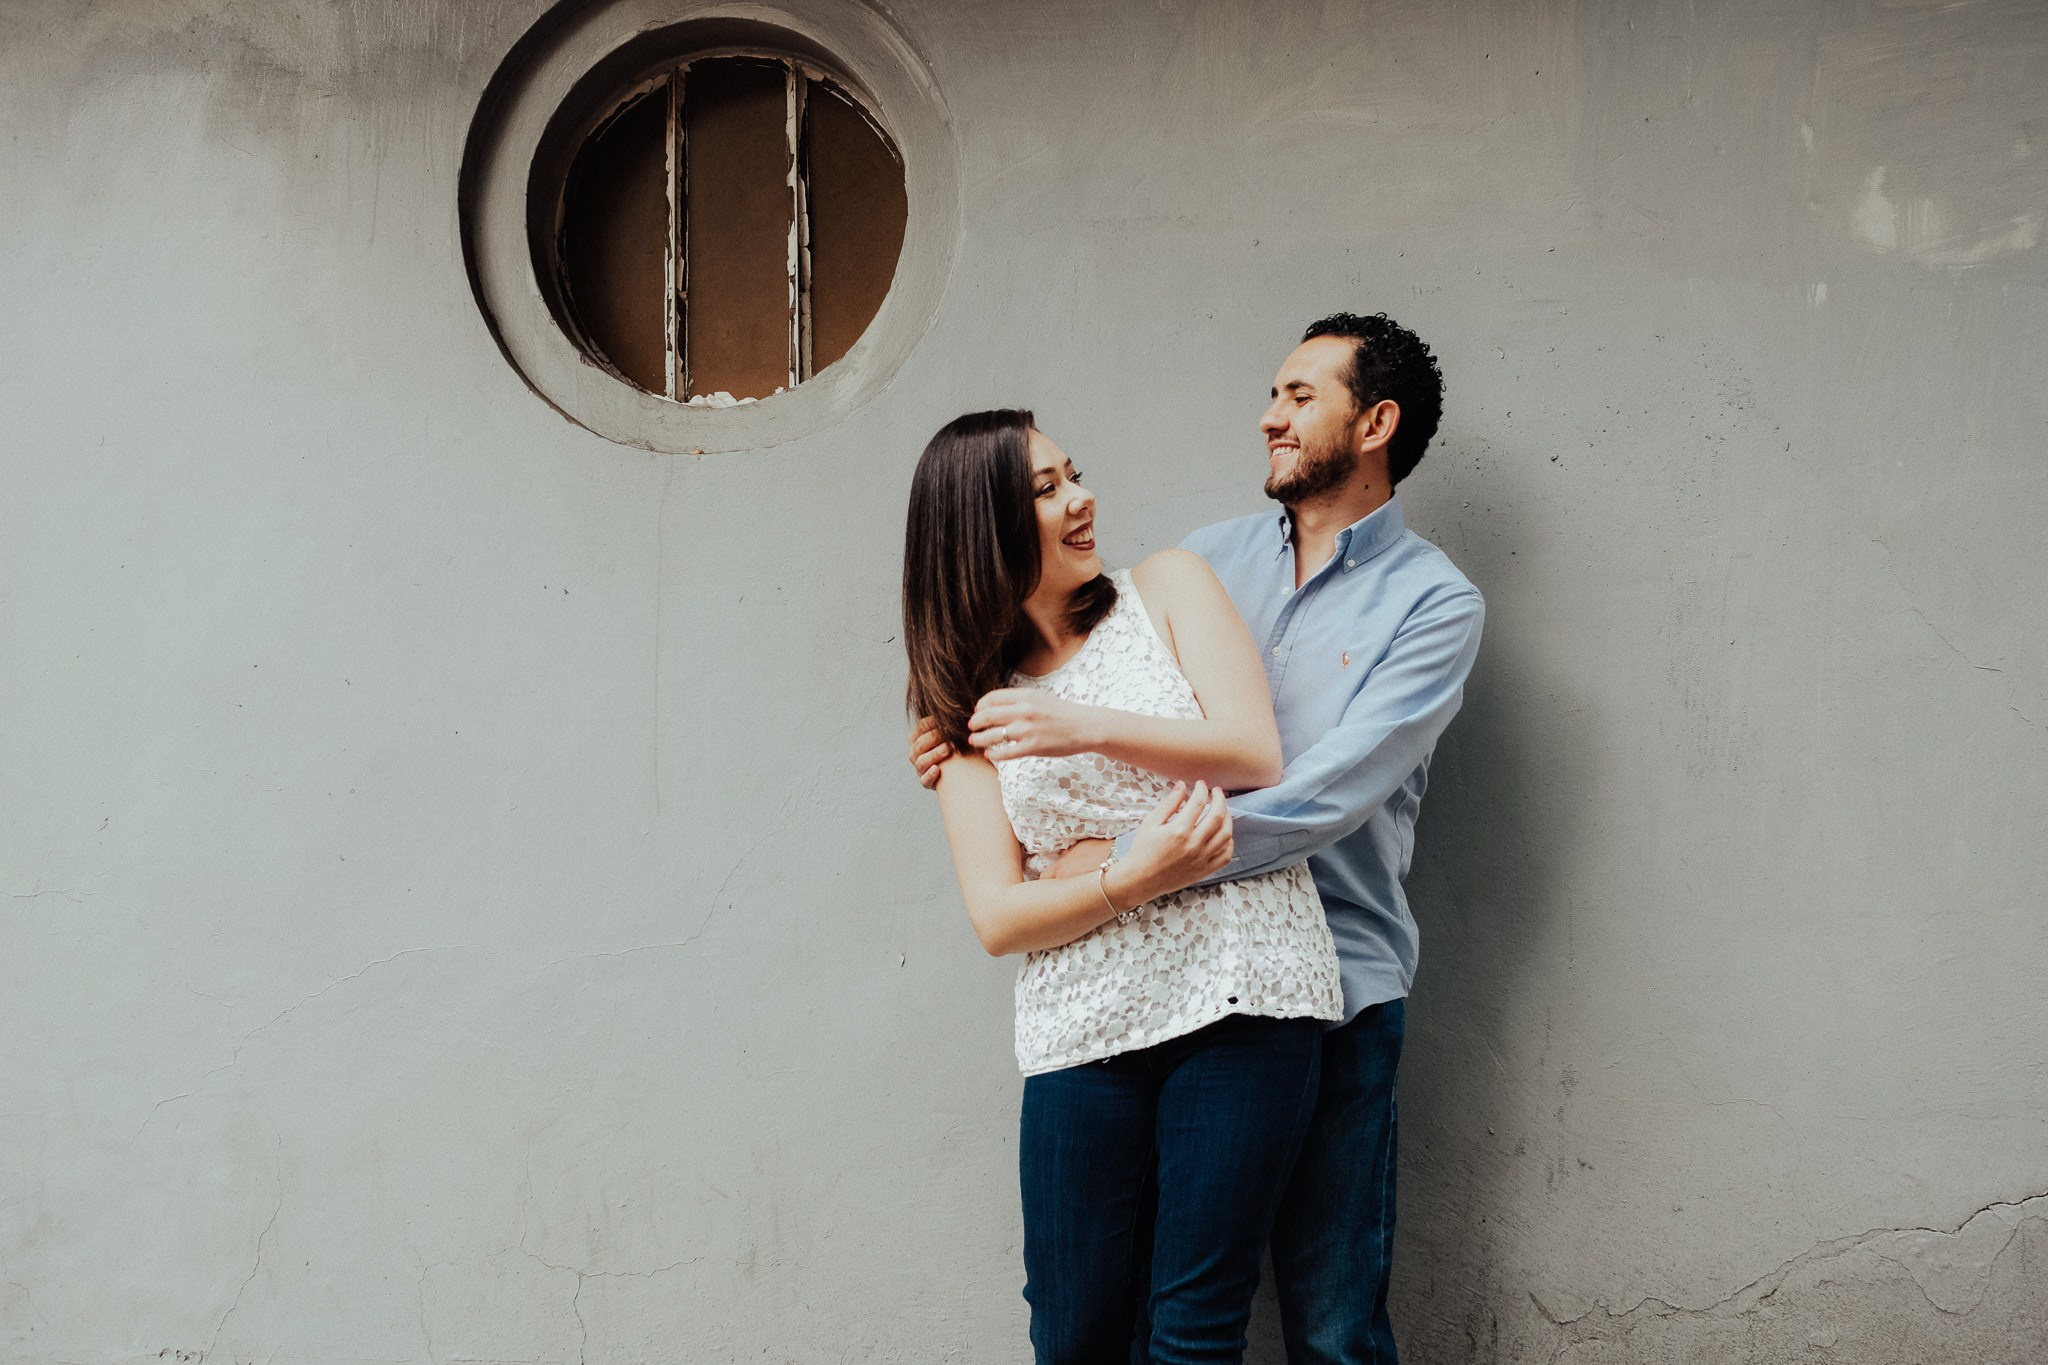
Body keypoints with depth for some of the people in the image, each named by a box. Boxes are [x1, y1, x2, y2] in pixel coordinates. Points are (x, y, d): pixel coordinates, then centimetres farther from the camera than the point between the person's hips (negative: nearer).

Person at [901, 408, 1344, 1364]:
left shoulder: (1167, 587, 10)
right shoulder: (969, 705, 11)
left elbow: (1255, 754, -2)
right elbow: (998, 919, 1)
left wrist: (1091, 727, -11)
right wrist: (1133, 880, -15)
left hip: (1239, 991, -1)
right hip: (1082, 1025, 1)